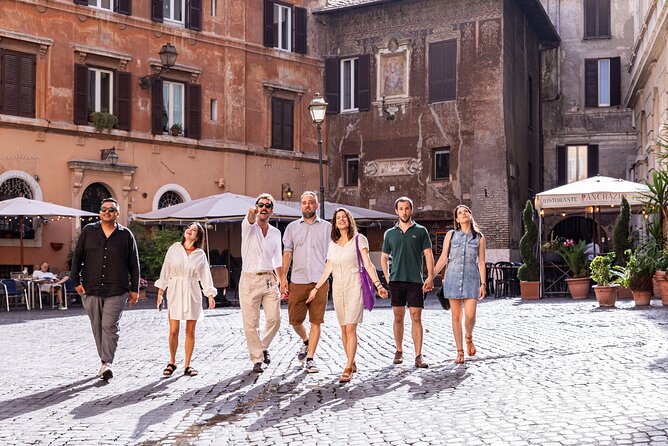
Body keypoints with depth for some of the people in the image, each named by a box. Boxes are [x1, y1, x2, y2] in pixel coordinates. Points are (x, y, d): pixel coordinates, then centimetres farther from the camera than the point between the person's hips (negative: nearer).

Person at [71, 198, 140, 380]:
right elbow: (77, 257, 10)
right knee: (97, 327, 8)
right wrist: (76, 281, 2)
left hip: (116, 291, -2)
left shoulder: (126, 235, 6)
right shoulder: (88, 231, 8)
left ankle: (107, 363, -12)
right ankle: (104, 361, 19)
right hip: (91, 289, 2)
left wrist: (135, 289, 6)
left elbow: (134, 264, 9)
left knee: (110, 326, -11)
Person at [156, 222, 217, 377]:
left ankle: (187, 365, 11)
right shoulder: (174, 249, 5)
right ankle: (172, 363, 14)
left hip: (193, 293, 1)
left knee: (190, 331, 2)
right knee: (173, 330, -3)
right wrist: (160, 291, 3)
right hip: (175, 292, -1)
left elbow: (205, 276, 5)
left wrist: (210, 296, -3)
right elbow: (165, 271, 6)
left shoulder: (200, 254, 6)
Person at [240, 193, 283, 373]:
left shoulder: (276, 233, 14)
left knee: (274, 319, -2)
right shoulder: (249, 227, 0)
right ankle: (257, 359, 10)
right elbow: (249, 221, -26)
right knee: (250, 323, -3)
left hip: (269, 279, 4)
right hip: (249, 279, -4)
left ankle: (263, 347, 25)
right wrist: (251, 213, -50)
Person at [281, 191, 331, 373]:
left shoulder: (327, 227, 9)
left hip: (319, 282, -1)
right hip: (297, 281, 2)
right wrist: (283, 278, 2)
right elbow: (287, 253, 10)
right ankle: (305, 341, 34)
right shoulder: (292, 227, 12)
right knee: (294, 320, 4)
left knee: (316, 321, -3)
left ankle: (310, 359, 5)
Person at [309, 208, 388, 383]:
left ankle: (348, 369, -14)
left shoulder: (359, 239, -1)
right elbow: (327, 269, 15)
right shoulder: (332, 244, 13)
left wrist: (378, 285, -16)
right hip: (338, 288, 5)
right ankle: (352, 364, 18)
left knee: (351, 328, -12)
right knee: (344, 329, 7)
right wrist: (316, 288, 14)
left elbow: (368, 265, -6)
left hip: (354, 287, -5)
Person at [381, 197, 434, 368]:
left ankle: (418, 356, -4)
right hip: (396, 280, 2)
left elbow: (428, 255, 2)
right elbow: (384, 257, 18)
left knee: (416, 318, -5)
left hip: (415, 280, -2)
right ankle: (399, 351, 19)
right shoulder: (390, 233, 11)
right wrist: (387, 277, 6)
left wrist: (430, 276, -9)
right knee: (398, 317, 7)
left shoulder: (420, 231, 5)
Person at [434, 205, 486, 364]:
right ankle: (460, 352, 12)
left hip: (471, 279, -1)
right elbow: (443, 258, 7)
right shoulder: (450, 235, 6)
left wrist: (483, 284, 0)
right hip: (453, 278, 1)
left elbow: (481, 262, 6)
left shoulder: (479, 237, 5)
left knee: (470, 315, -11)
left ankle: (469, 338, 21)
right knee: (456, 316, 3)